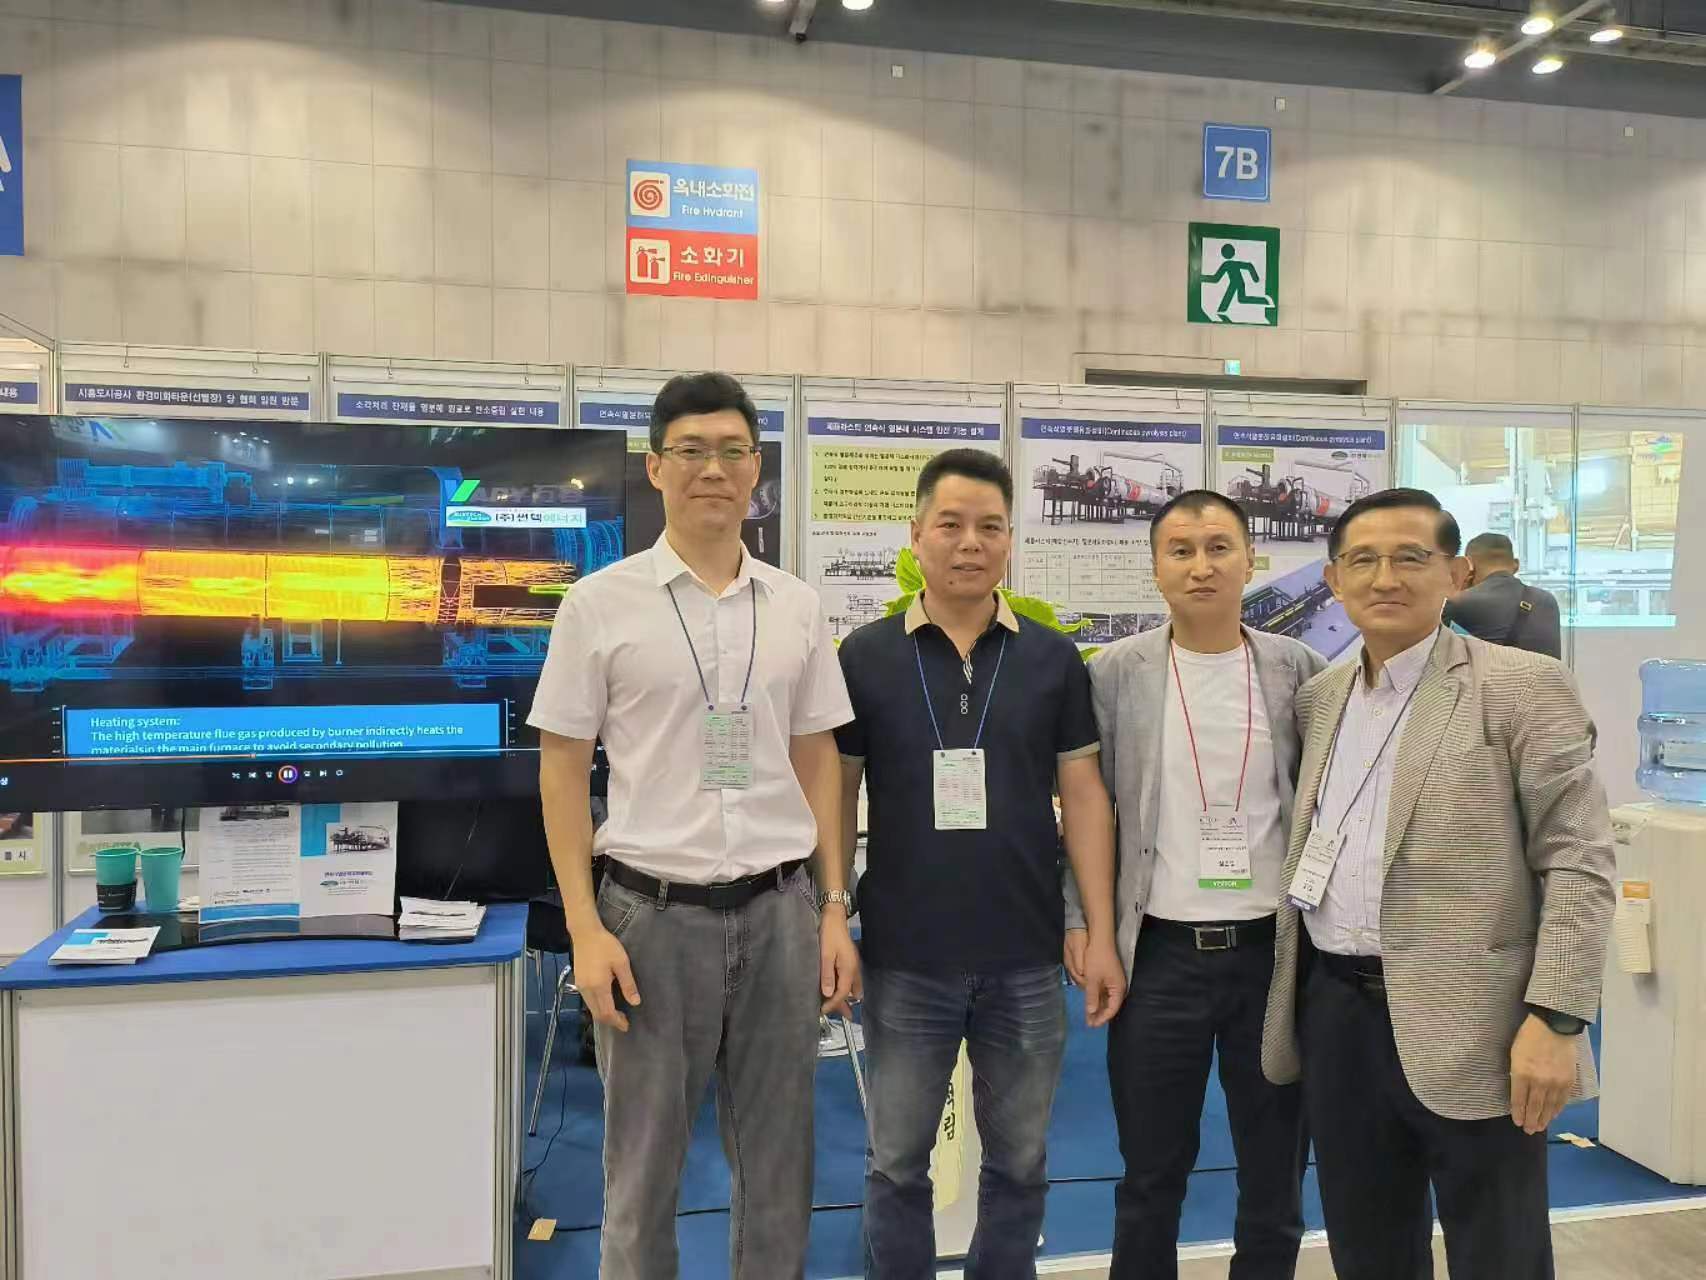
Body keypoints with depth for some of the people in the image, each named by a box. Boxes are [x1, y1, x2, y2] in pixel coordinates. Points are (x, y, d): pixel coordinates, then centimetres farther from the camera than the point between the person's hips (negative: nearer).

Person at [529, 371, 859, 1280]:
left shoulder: (796, 606, 5)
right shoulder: (600, 604, -4)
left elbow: (817, 764, 9)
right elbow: (562, 772, -2)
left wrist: (836, 910, 5)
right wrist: (586, 929, -8)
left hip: (777, 909, 3)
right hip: (653, 911, -2)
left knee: (779, 1172, 14)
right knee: (642, 1170, 12)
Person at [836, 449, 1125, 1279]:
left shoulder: (1054, 659, 1)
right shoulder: (865, 657, -2)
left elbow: (1083, 797, 2)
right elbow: (835, 798, 2)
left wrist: (1102, 936, -2)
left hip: (1026, 958, 1)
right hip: (903, 959, -1)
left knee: (1019, 1161, 17)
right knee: (897, 1164, 13)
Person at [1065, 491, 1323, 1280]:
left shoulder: (1299, 671, 1)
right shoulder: (1117, 673, -2)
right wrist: (1080, 920, -5)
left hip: (1275, 949, 1)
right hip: (1159, 954, -1)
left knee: (1277, 1179, 15)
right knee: (1150, 1179, 13)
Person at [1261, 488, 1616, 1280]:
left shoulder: (1523, 687, -6)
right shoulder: (1318, 698, 11)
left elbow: (1578, 862, -10)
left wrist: (1556, 1018, -17)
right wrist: (1295, 994, 11)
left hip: (1465, 1023, -5)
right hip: (1333, 1009, 5)